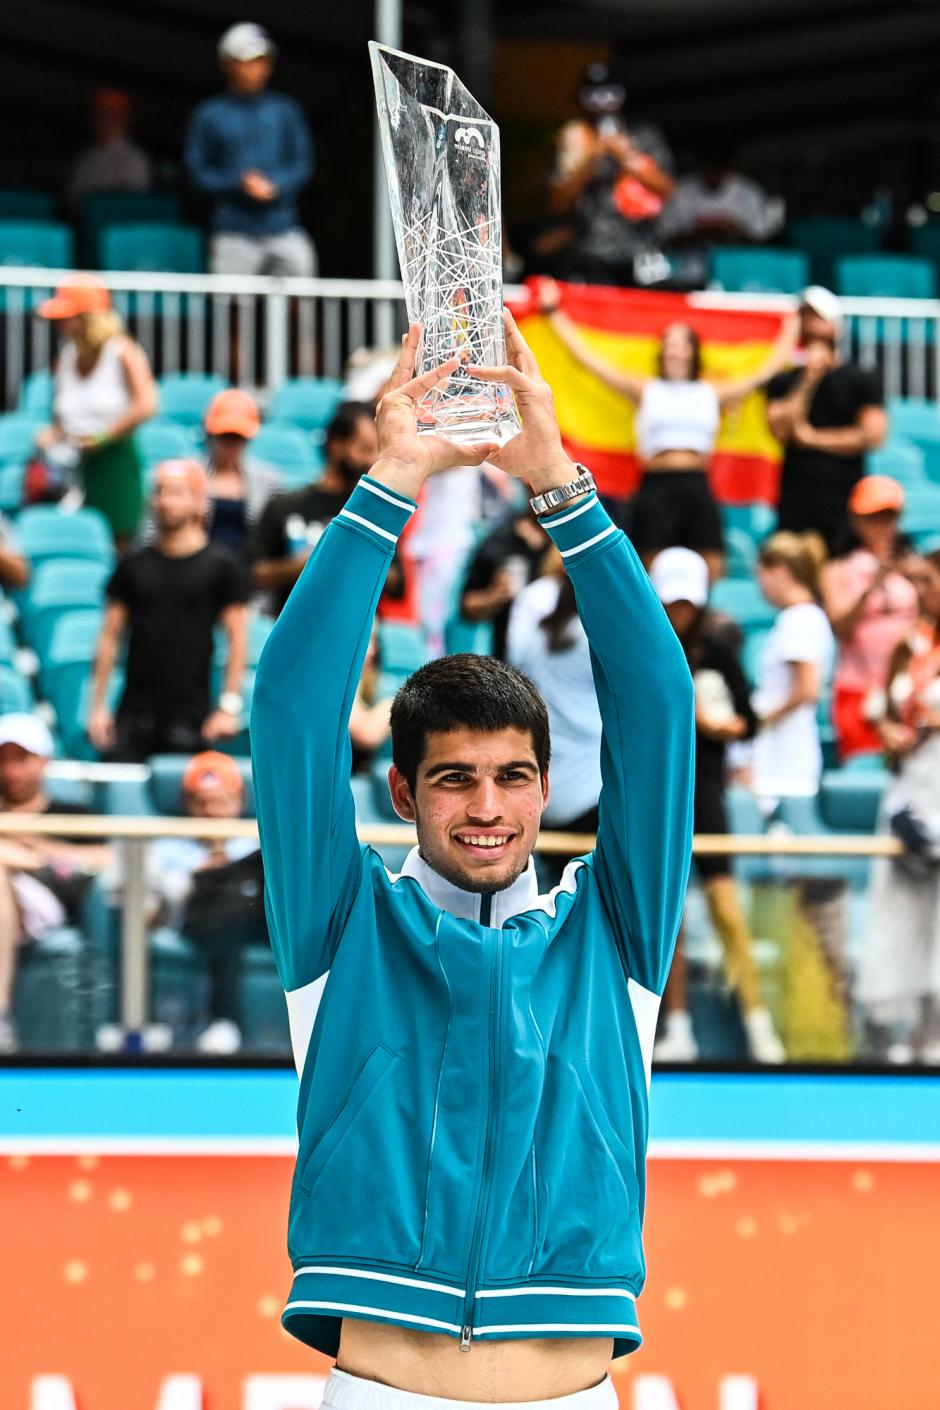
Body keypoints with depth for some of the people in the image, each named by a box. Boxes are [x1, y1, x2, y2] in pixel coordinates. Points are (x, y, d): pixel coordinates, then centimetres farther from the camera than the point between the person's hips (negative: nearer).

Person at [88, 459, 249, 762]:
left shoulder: (221, 567, 3)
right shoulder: (134, 565, 11)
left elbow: (237, 639, 1)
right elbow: (110, 637, 12)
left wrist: (229, 706, -7)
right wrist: (97, 706, 6)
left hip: (190, 717, -3)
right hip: (134, 714, 3)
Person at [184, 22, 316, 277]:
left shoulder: (286, 110, 11)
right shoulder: (209, 115, 5)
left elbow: (303, 162, 8)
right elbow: (197, 170, 3)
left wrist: (276, 185, -11)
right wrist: (239, 183, -11)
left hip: (283, 229, 2)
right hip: (233, 234, -2)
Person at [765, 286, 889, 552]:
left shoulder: (862, 380, 7)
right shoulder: (783, 383, 12)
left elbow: (873, 434, -3)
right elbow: (781, 430, -3)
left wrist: (812, 438, -2)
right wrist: (809, 380, -5)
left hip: (845, 499, -1)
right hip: (795, 500, 1)